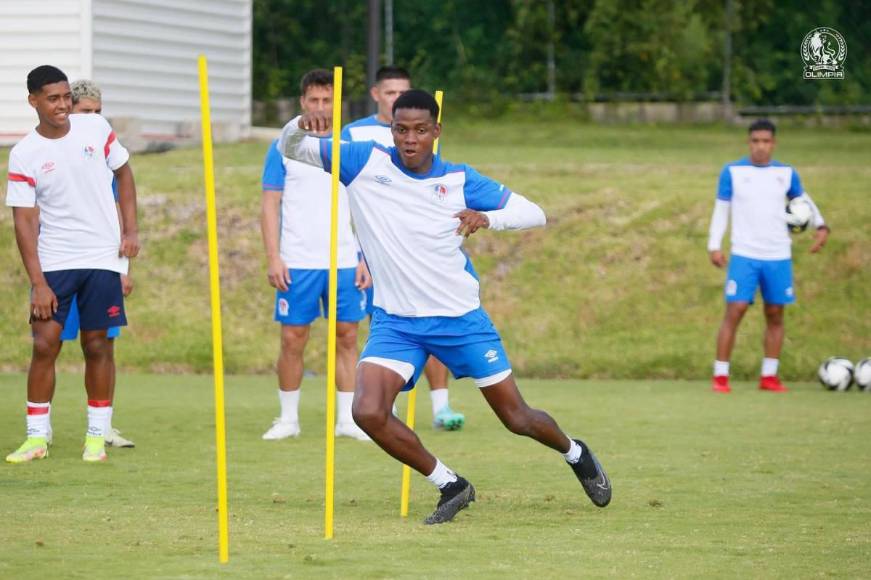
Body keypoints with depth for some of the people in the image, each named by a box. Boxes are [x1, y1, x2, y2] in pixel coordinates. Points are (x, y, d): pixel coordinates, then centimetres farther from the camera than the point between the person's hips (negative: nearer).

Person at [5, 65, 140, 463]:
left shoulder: (96, 128, -2)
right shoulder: (23, 155, -8)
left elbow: (122, 172, 13)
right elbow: (24, 221, -9)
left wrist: (130, 229, 4)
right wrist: (38, 282, -15)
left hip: (103, 257, 1)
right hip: (53, 264, -1)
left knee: (97, 345, 3)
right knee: (44, 344, -6)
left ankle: (97, 436, 12)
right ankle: (37, 437, 2)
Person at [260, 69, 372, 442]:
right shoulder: (284, 148, 3)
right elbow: (270, 206, 2)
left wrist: (366, 258, 4)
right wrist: (273, 258, -7)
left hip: (345, 261, 2)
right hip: (297, 263, -2)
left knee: (346, 338, 2)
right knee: (293, 339, -1)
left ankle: (347, 419, 7)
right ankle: (288, 418, 9)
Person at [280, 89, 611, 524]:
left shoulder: (459, 180, -5)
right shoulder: (364, 162, -5)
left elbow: (533, 213, -3)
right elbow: (291, 150, -4)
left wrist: (487, 218, -23)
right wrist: (301, 125, -28)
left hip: (460, 319, -1)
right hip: (395, 322, 1)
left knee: (518, 418, 6)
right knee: (368, 412, -22)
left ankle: (576, 454, 42)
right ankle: (451, 487, -1)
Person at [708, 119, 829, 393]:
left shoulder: (787, 173, 6)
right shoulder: (732, 172, 0)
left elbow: (803, 200, 20)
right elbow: (721, 209, 3)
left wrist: (821, 226, 4)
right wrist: (714, 246, -5)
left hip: (779, 257, 3)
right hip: (744, 256, -3)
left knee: (775, 315, 5)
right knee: (734, 311, -11)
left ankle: (769, 376, 14)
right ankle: (720, 376, -6)